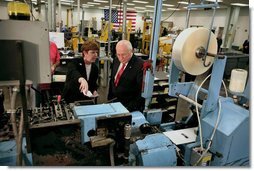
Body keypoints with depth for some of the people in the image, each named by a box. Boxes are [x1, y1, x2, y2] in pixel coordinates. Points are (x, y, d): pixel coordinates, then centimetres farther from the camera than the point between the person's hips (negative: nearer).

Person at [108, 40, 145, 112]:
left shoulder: (140, 65, -17)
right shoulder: (116, 60, 5)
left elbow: (143, 90, -18)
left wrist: (131, 108, -18)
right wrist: (110, 98, 13)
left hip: (129, 104, -6)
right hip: (114, 101, 6)